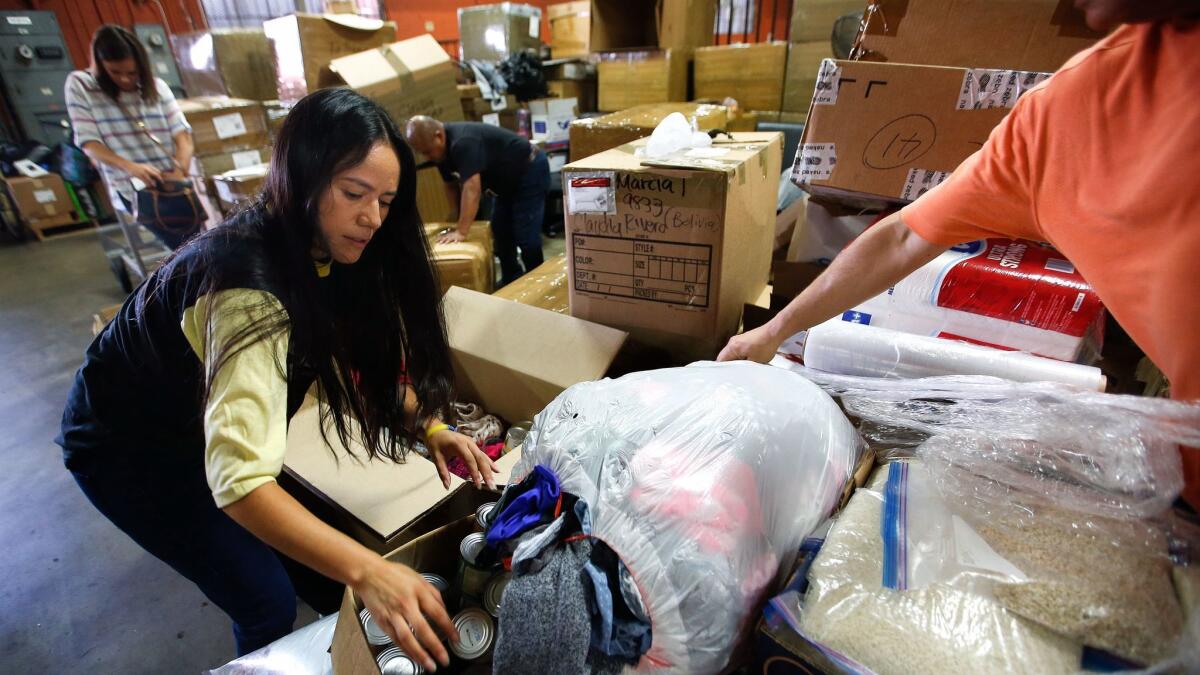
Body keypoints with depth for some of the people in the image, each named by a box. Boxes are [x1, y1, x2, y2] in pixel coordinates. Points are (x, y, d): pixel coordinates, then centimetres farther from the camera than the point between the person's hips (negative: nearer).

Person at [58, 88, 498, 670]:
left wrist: (428, 427, -18)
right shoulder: (248, 284, -39)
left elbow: (360, 356, -4)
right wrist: (366, 572, -54)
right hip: (129, 446, -6)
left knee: (314, 563, 13)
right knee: (268, 605, -3)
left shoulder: (323, 251, -14)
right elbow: (239, 478, -46)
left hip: (202, 423, 7)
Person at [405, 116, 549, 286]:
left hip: (530, 170, -10)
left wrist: (461, 231, -40)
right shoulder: (444, 148, -1)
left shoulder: (463, 142, -31)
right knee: (500, 231, 11)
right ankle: (511, 281, 23)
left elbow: (472, 188, -38)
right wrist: (461, 219, 2)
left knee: (525, 235, -12)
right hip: (509, 180, 10)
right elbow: (451, 185, 8)